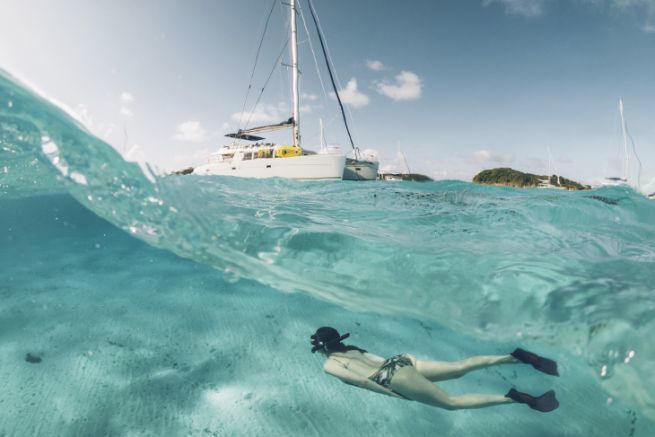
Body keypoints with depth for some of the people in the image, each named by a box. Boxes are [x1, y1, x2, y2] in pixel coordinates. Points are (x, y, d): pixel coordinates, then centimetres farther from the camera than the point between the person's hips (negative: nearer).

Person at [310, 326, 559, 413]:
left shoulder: (330, 366, 0)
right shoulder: (350, 349, 22)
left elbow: (361, 380, -11)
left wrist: (392, 393, -7)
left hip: (397, 378, -7)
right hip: (400, 362, 8)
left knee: (452, 403, -1)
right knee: (461, 367, 5)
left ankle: (517, 399, -9)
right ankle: (517, 357, 1)